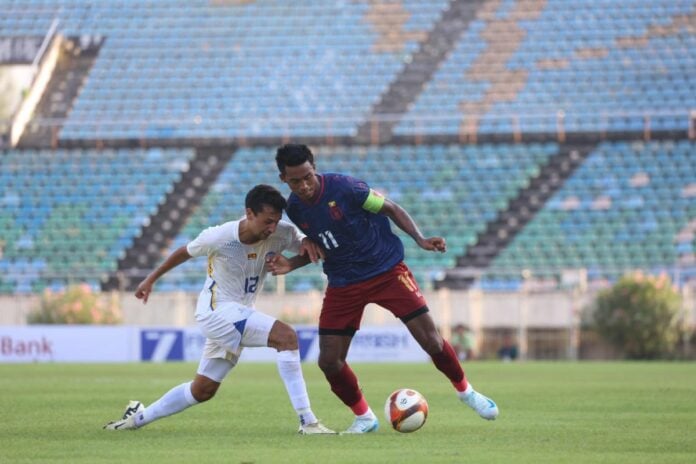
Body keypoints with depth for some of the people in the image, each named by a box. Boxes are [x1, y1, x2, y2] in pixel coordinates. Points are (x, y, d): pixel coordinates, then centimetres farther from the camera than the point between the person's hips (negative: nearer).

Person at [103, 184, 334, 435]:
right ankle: (307, 422, -26)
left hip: (239, 315, 7)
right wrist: (151, 279, 14)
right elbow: (185, 252, 1)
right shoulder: (219, 237, -18)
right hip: (217, 311, -7)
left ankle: (138, 417, 34)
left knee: (203, 390, 16)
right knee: (286, 336, -25)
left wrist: (307, 242, -20)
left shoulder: (282, 234, -10)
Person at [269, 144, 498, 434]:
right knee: (328, 361, -6)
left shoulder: (343, 187, -20)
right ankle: (364, 418, 16)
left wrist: (420, 239, -21)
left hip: (386, 270, -4)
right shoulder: (295, 209, -3)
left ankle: (466, 392, 18)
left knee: (430, 340, -9)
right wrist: (291, 264, -3)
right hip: (343, 284, 4)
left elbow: (391, 209, -9)